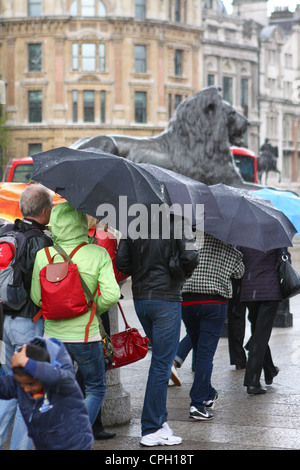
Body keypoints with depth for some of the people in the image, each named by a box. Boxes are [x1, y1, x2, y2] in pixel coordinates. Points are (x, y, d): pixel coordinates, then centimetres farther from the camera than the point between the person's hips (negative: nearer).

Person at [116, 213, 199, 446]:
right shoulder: (175, 221, -11)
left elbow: (121, 261, 0)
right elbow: (190, 256, -20)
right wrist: (183, 273, 1)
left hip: (140, 299, 6)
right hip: (166, 299, -6)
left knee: (161, 359, 21)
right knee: (162, 363, -1)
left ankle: (160, 418, 24)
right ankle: (152, 429, 2)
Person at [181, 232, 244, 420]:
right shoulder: (225, 244, -1)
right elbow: (239, 272, 12)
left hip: (186, 302, 3)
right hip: (215, 302, -3)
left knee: (200, 351, 17)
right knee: (206, 353, -4)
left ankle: (209, 395, 31)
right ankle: (198, 404, -11)